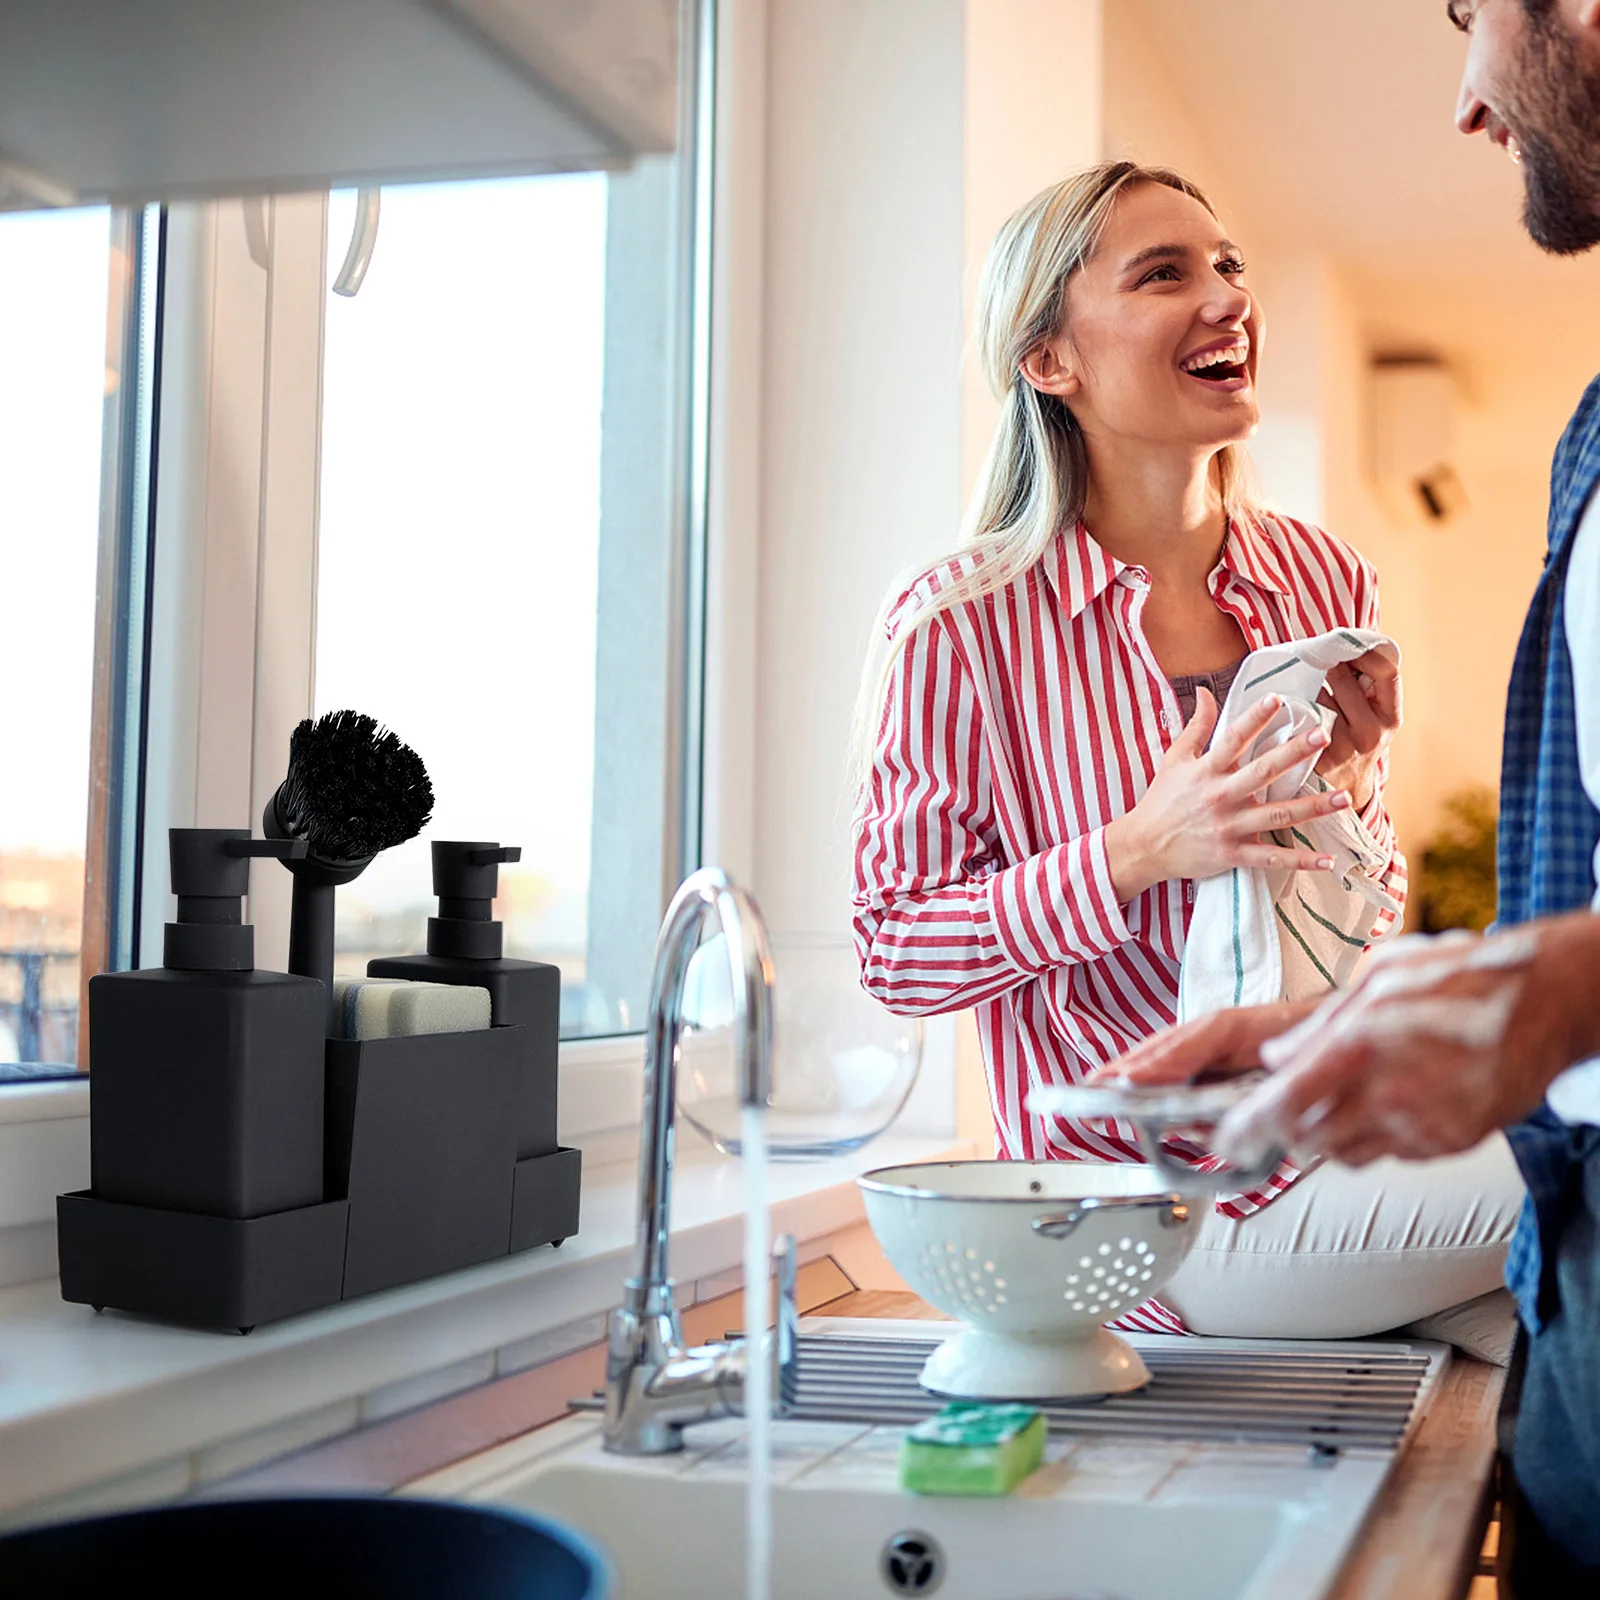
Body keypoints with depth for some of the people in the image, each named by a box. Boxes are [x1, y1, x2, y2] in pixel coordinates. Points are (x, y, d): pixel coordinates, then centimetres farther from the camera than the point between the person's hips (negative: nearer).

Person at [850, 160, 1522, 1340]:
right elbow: (897, 954, -9)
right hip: (1174, 1206, -5)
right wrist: (1144, 851, -21)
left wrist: (1347, 788, -8)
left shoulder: (1330, 583, 6)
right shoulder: (960, 625, -10)